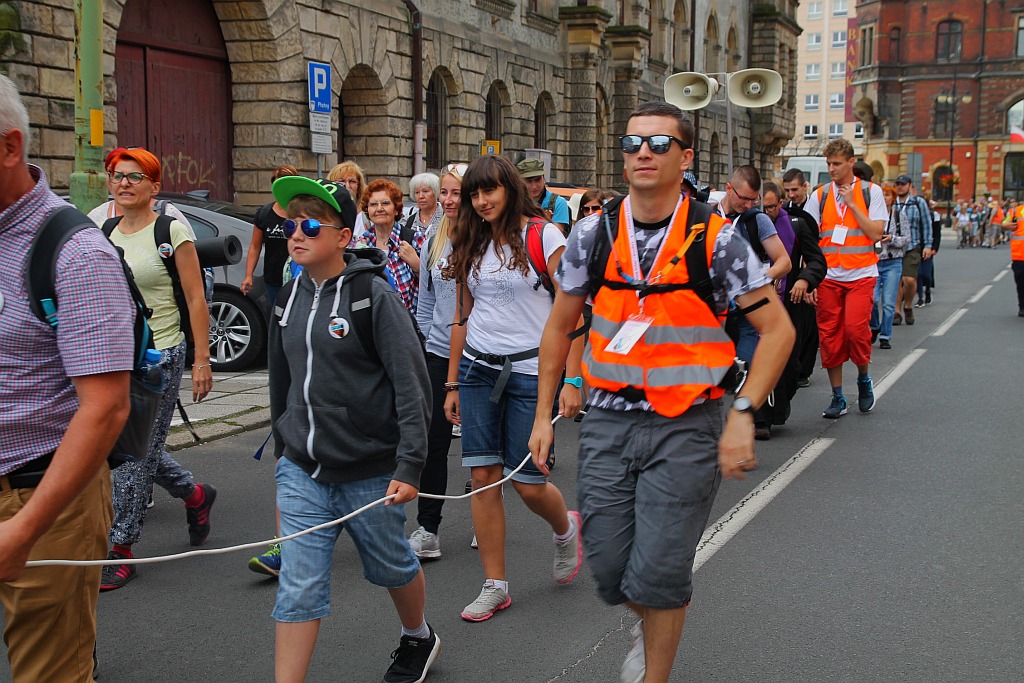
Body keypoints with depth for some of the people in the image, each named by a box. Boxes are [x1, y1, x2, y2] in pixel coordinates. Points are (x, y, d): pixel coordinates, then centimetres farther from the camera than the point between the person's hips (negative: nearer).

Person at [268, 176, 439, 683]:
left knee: (390, 565, 18)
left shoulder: (373, 295, -13)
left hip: (370, 470, -4)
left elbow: (412, 386, -15)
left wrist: (410, 465, -20)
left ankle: (418, 638, 46)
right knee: (299, 587, -1)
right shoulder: (291, 296, 5)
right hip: (302, 470, 4)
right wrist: (282, 445, 23)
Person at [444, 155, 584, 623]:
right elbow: (462, 317, 15)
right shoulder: (471, 245, 11)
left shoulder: (543, 236, -5)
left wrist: (572, 380, -15)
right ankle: (495, 585, 13)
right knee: (483, 477, 1)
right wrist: (453, 383, 13)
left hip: (531, 373, -5)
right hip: (478, 370, 5)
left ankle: (565, 529, 34)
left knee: (528, 483, -1)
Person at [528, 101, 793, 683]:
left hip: (686, 427, -3)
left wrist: (743, 415, -13)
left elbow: (778, 329, -4)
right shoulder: (594, 234, 2)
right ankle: (651, 622, 44)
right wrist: (543, 414, 10)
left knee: (658, 577, -3)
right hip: (608, 422, 3)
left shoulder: (717, 238, -6)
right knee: (609, 571, 9)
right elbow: (559, 328, 13)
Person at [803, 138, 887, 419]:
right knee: (829, 334, 1)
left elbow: (876, 233, -5)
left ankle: (864, 379, 14)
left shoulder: (871, 191, 3)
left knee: (856, 328, -15)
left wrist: (852, 203, -8)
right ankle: (837, 398, 12)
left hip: (861, 274, -2)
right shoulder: (820, 195, 8)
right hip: (828, 277, 2)